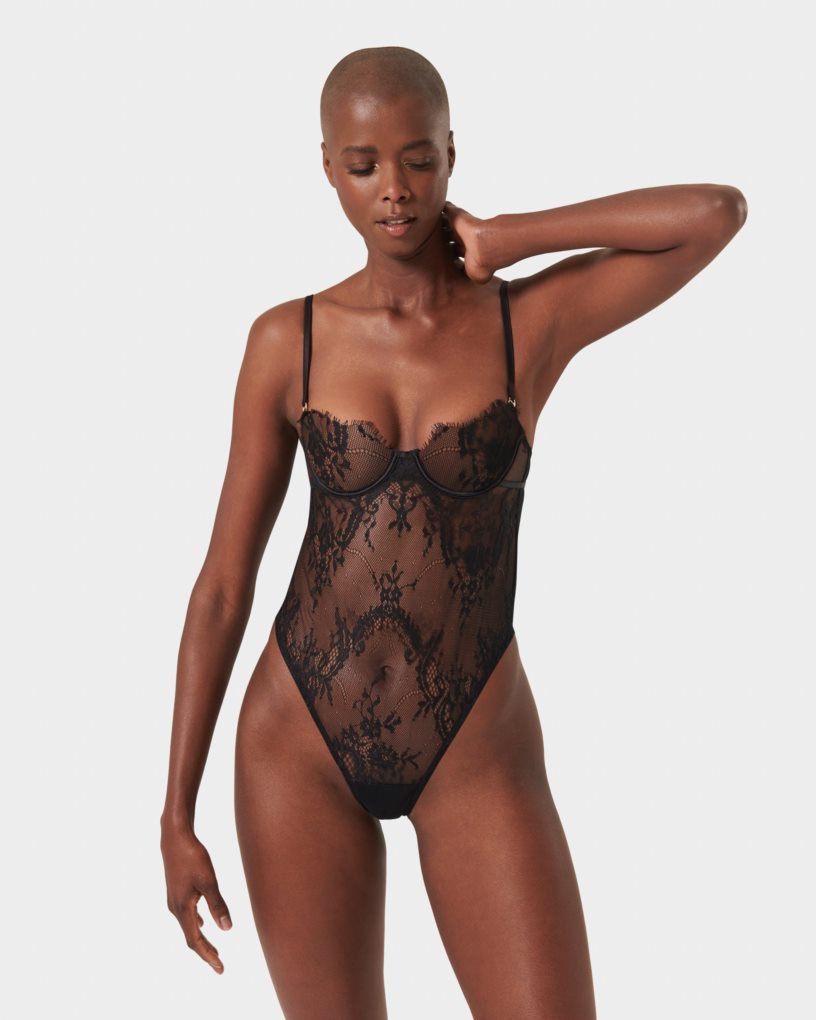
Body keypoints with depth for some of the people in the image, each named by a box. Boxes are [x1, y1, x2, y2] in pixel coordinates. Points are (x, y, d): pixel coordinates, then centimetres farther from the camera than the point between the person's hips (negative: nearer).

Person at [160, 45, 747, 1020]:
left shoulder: (537, 318, -3)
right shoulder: (287, 342, -2)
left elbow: (720, 211, -18)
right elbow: (222, 584, 0)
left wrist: (500, 240, -10)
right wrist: (176, 816, 0)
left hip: (476, 752, 0)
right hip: (302, 747, 1)